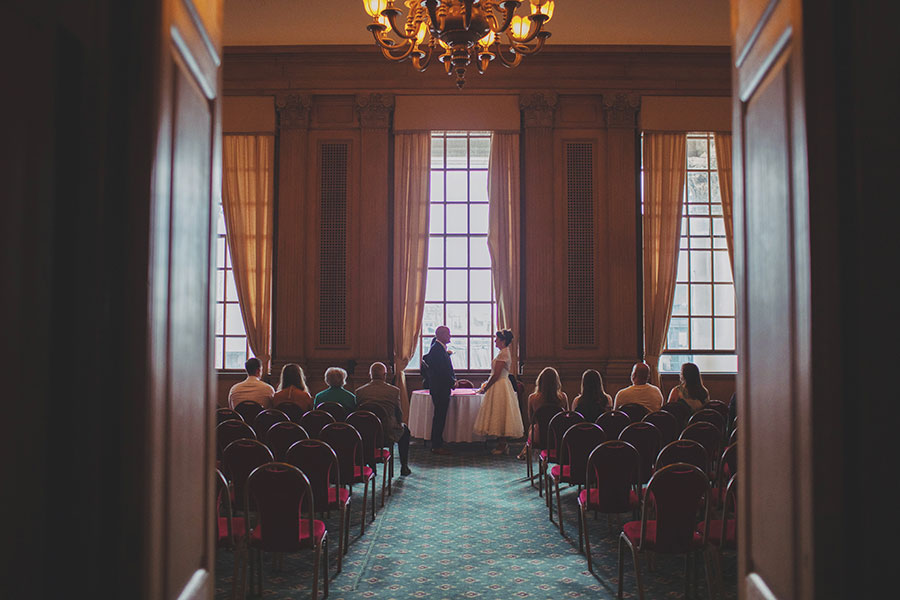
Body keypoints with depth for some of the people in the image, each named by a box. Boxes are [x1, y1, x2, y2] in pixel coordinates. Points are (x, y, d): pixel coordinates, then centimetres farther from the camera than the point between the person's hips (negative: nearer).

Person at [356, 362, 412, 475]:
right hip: (388, 434, -2)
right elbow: (399, 413, 0)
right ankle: (404, 467, 33)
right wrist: (399, 424, 21)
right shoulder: (394, 390, -10)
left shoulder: (359, 391, -5)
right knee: (404, 429, 30)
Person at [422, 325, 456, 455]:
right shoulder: (436, 349, -16)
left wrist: (453, 379, 8)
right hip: (440, 388, -10)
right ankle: (436, 446, -3)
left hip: (443, 389, 10)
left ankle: (437, 443, 17)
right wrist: (452, 382, -11)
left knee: (440, 416, 12)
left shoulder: (441, 348, 16)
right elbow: (441, 371, -21)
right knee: (440, 416, -7)